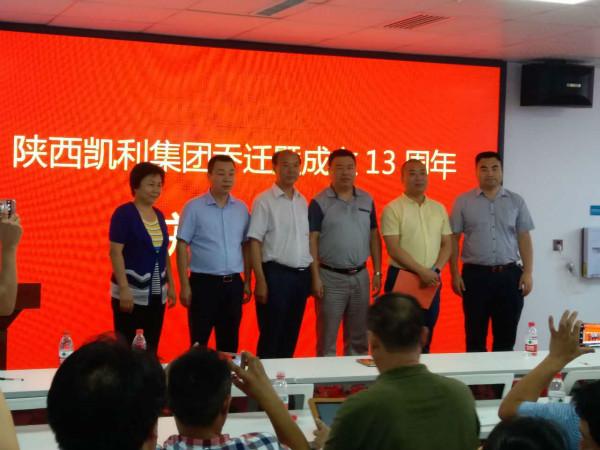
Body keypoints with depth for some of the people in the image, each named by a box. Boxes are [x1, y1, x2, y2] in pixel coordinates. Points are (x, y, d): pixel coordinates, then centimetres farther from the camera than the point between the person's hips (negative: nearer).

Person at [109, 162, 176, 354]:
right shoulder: (123, 213, -8)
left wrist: (171, 285, 12)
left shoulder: (159, 215, 12)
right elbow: (115, 252, -13)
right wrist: (124, 288, -19)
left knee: (151, 351, 9)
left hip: (156, 294, 6)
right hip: (132, 293, -6)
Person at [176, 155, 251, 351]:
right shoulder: (194, 207, -4)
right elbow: (182, 247, -5)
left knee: (229, 344, 11)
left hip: (233, 284, 4)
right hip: (204, 282, -4)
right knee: (199, 344, 2)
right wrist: (185, 285, -10)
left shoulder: (241, 208, 7)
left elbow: (245, 246, 12)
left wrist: (247, 281, 9)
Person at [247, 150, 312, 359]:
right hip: (276, 274, -6)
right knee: (271, 336, 0)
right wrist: (261, 280, -15)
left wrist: (312, 276, 9)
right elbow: (255, 242, -10)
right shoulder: (264, 201, -6)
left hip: (301, 275, 6)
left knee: (291, 336, 12)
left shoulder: (303, 202, 11)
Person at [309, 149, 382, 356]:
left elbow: (374, 237, 11)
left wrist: (377, 272, 7)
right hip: (331, 277, -4)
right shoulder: (319, 202, -5)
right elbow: (312, 240, -7)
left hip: (360, 276, 4)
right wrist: (315, 277, -12)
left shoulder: (366, 200, 8)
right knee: (327, 338, 2)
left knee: (358, 337, 12)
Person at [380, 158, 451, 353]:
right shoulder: (393, 209, -6)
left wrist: (435, 270, -7)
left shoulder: (438, 208, 10)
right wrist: (421, 271, -18)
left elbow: (447, 244, 10)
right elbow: (393, 249, -13)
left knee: (425, 339, 11)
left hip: (431, 280, 5)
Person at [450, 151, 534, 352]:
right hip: (475, 275, -1)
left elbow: (524, 238, 6)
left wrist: (528, 272, -1)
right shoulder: (463, 202, 2)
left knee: (506, 336, 7)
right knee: (475, 337, 5)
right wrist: (455, 274, -4)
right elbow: (454, 239, 2)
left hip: (509, 275, 1)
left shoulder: (516, 201, 6)